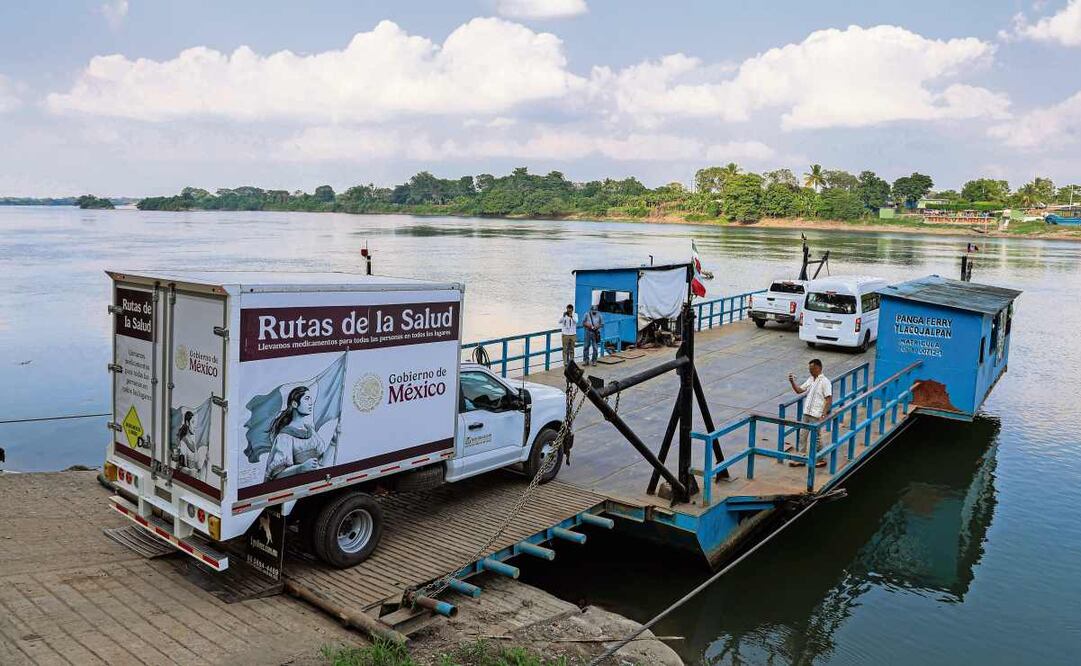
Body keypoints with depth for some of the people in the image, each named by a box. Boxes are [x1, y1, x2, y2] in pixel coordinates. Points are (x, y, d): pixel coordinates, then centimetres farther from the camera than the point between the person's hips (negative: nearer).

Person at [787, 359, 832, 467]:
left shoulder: (824, 381, -12)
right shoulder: (810, 379, 12)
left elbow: (829, 400, -14)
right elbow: (799, 390, 15)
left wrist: (823, 415, -18)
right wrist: (792, 382, -2)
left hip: (816, 415, -8)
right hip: (807, 413, 8)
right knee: (802, 436, 9)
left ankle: (821, 459, 17)